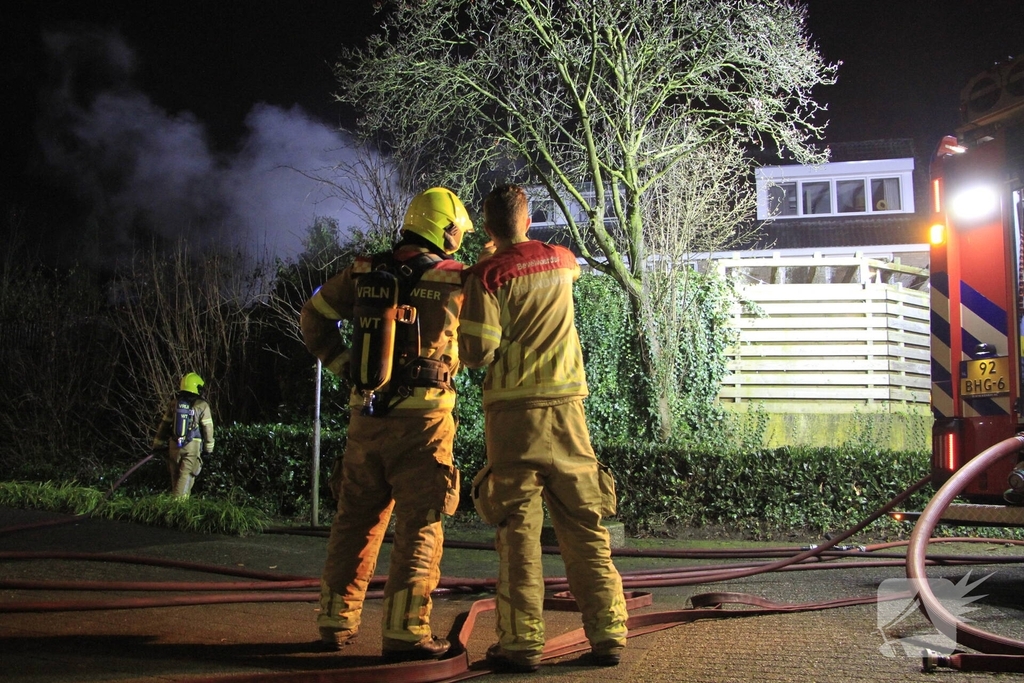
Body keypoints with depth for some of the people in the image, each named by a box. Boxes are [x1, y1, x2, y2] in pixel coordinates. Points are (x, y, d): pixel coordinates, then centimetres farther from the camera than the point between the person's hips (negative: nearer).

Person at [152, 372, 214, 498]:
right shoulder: (202, 406, -6)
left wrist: (158, 444, 16)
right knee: (186, 476, -3)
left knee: (175, 475, 16)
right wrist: (209, 448, 6)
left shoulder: (174, 403, 5)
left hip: (174, 444, 4)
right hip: (192, 445, -4)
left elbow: (164, 425, 9)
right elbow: (208, 429, -4)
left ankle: (174, 497, 25)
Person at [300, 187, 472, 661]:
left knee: (356, 520, 15)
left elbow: (313, 317, 14)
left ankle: (336, 621, 23)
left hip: (366, 415, 4)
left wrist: (344, 366, 12)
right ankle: (405, 632, -3)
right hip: (422, 417, -4)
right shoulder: (455, 280, -5)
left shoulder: (364, 272, 7)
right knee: (419, 525, 1)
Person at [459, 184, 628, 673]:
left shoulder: (487, 274, -4)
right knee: (585, 525, 7)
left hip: (514, 410, -4)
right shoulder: (560, 261, 10)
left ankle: (522, 642, -1)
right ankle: (607, 635, 8)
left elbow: (478, 352, -11)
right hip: (566, 407, 4)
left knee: (518, 527, -1)